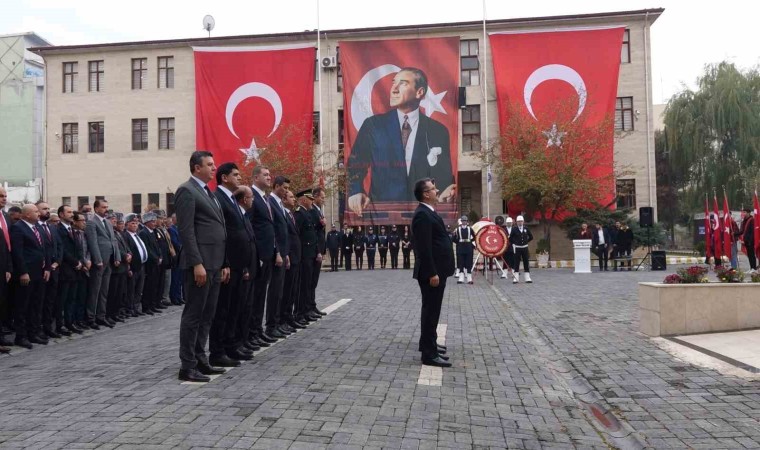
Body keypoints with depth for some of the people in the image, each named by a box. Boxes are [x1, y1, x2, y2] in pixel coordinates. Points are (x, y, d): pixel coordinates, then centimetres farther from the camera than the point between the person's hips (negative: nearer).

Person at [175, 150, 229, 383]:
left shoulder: (208, 192, 20)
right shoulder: (186, 190, -8)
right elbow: (186, 231, -15)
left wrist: (223, 263, 16)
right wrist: (197, 264, -21)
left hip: (214, 264, 9)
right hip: (200, 263, -9)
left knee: (206, 316, 13)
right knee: (193, 315, -3)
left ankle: (200, 360, 22)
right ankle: (188, 367, 5)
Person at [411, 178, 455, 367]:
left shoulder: (429, 212, 16)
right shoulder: (422, 215, -18)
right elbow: (424, 248, -24)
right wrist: (432, 273, -24)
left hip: (437, 270, 11)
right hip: (431, 273, -11)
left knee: (432, 309, 20)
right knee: (431, 310, -5)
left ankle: (428, 343, 34)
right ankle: (429, 353, 0)